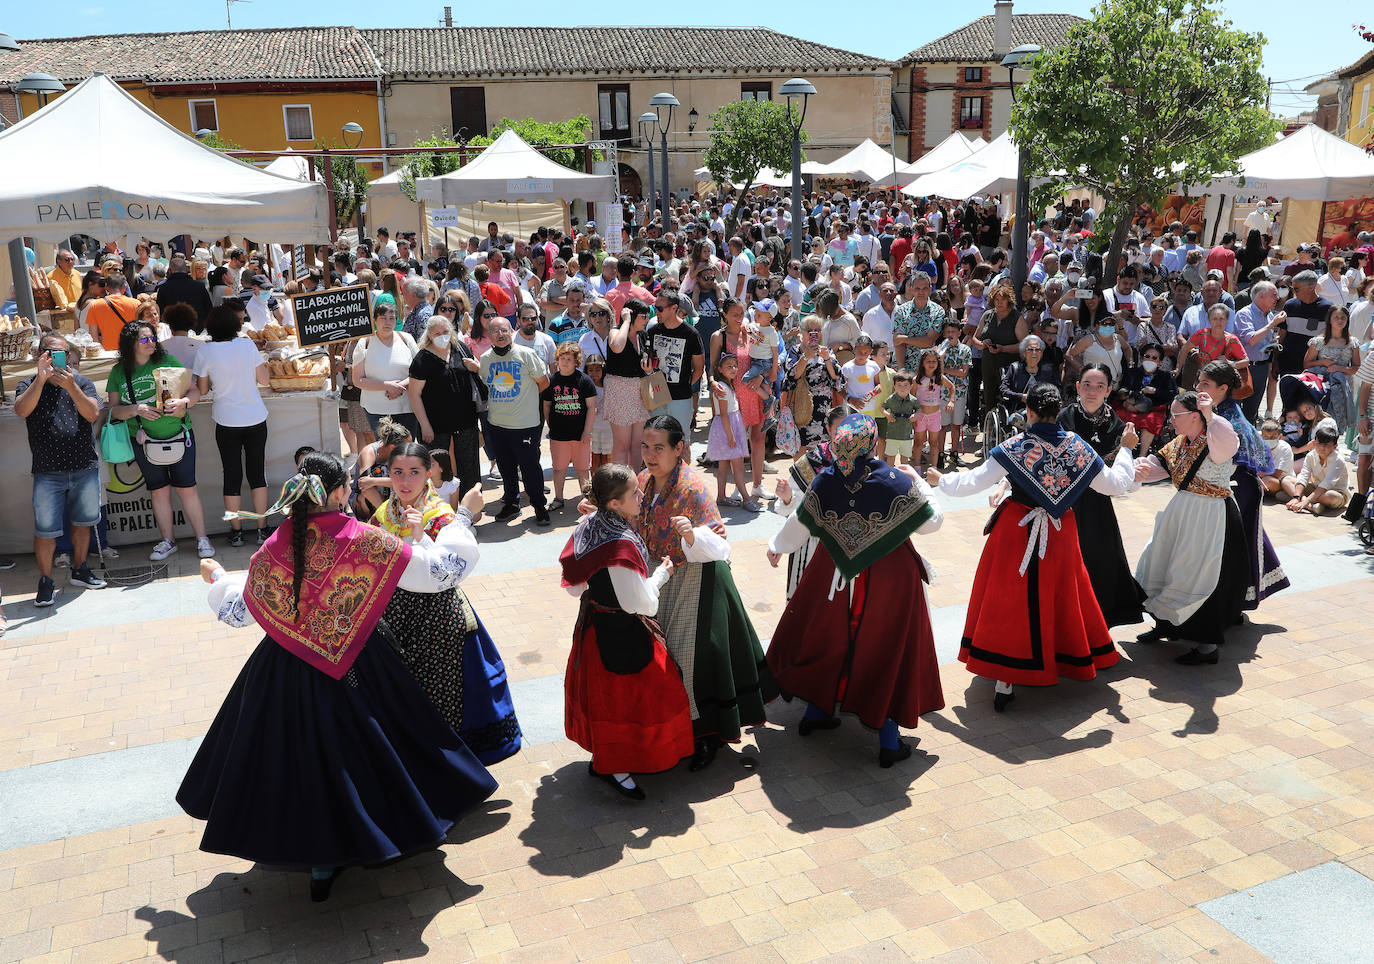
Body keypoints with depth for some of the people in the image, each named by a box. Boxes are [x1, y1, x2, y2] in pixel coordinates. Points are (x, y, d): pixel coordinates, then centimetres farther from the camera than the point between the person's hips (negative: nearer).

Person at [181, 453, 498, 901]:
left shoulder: (274, 550, -10)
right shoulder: (366, 541, -17)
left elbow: (239, 612, 6)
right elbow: (438, 570, -12)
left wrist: (218, 578, 27)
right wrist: (463, 518, 0)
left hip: (289, 672, 2)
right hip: (359, 668, -1)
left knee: (306, 757, 15)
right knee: (361, 747, 18)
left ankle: (323, 861, 24)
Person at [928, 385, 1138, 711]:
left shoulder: (1015, 447, -13)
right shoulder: (1078, 447, -4)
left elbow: (973, 482, -13)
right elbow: (1115, 484, 7)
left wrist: (940, 479, 4)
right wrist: (1126, 449, 22)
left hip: (1017, 534, -3)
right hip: (1060, 535, 3)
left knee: (1010, 601, 4)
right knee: (1060, 595, 21)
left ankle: (1004, 681, 1)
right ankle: (1069, 660, 39)